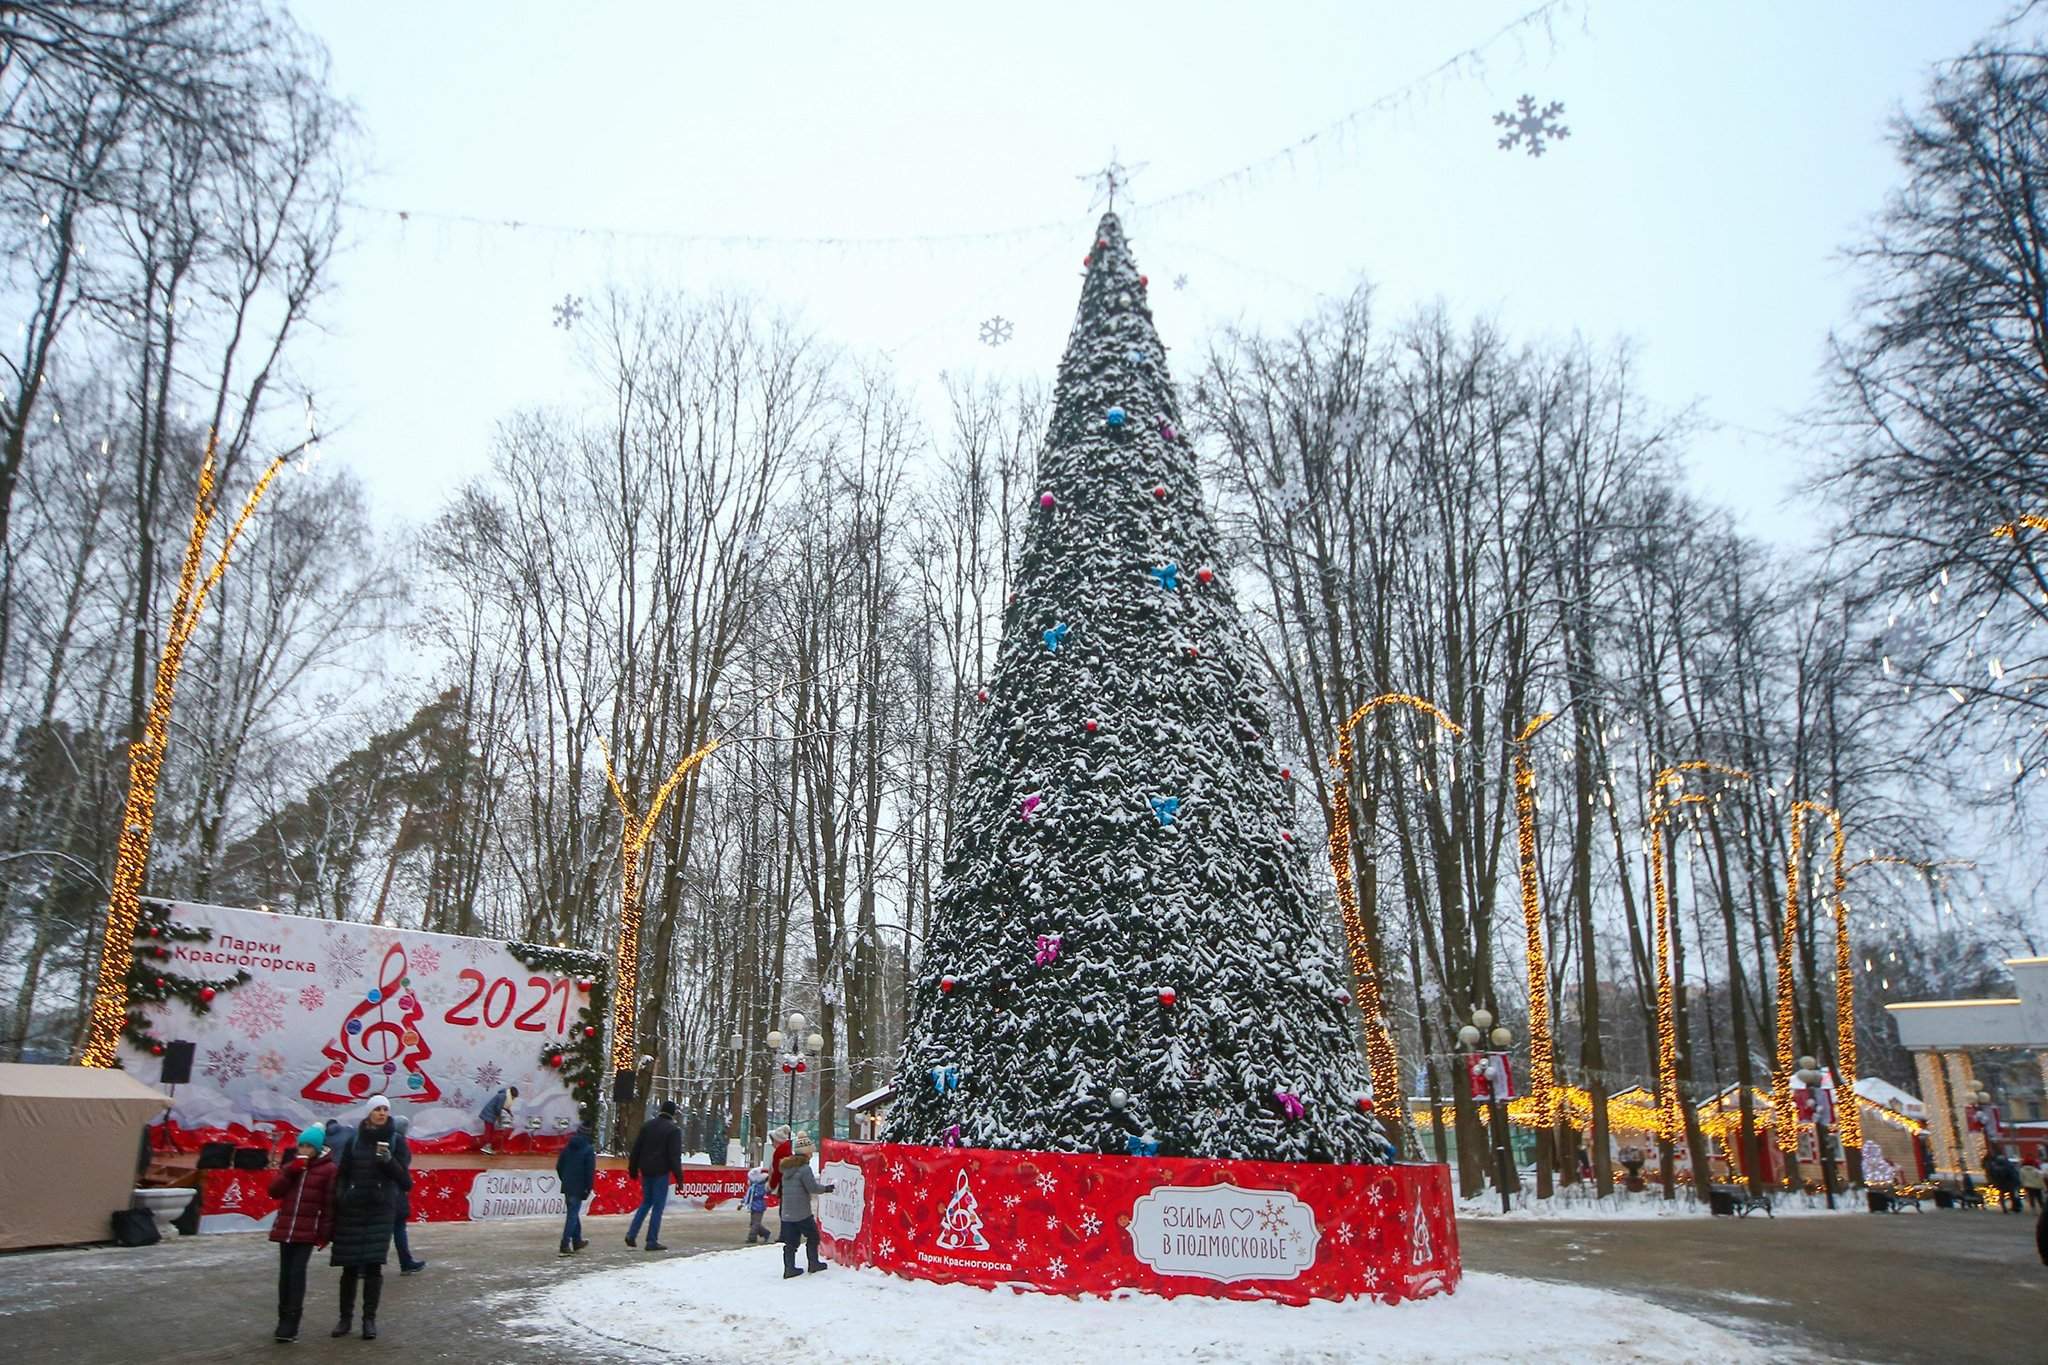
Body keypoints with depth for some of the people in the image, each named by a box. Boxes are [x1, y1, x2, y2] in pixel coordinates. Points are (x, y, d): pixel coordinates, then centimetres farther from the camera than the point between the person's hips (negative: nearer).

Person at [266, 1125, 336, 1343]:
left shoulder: (328, 1168, -4)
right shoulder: (291, 1166, 13)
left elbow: (330, 1203, -5)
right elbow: (274, 1191, 3)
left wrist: (325, 1233, -7)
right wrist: (290, 1171, -9)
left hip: (308, 1230, -5)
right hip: (285, 1227, 5)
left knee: (297, 1272, -10)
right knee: (285, 1273, 9)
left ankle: (291, 1323, -6)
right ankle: (284, 1319, 19)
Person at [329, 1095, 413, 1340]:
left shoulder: (395, 1140, 1)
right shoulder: (354, 1139, 4)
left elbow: (405, 1182, -2)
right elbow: (341, 1174, 5)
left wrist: (389, 1161, -18)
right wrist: (337, 1204, -4)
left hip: (380, 1211, -1)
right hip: (351, 1210, 1)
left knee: (373, 1265, -3)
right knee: (349, 1266, 5)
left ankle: (369, 1320, 6)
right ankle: (345, 1317, 19)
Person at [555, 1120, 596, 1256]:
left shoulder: (568, 1148, 8)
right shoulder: (589, 1150, -11)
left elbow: (558, 1166, 13)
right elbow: (590, 1171, -13)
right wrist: (588, 1188, -7)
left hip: (567, 1187, 6)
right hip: (578, 1188, -6)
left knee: (573, 1213, 17)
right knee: (573, 1214, -3)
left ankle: (577, 1241, 28)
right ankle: (565, 1244, -9)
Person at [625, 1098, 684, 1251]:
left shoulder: (648, 1125, 8)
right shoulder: (673, 1130, -9)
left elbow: (636, 1148, 10)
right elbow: (675, 1155, -13)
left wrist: (633, 1168, 17)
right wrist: (678, 1176, -10)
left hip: (646, 1170, 6)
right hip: (661, 1171, -6)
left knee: (646, 1202, 19)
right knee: (658, 1206, 1)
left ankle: (631, 1234, 7)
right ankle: (652, 1241, 0)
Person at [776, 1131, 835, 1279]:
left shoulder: (787, 1168, 10)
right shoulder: (804, 1168, -16)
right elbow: (812, 1188, -16)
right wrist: (827, 1188, 0)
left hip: (787, 1213, 7)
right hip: (802, 1213, -7)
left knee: (790, 1241, 8)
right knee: (812, 1236, 11)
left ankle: (789, 1268, 6)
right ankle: (813, 1263, 17)